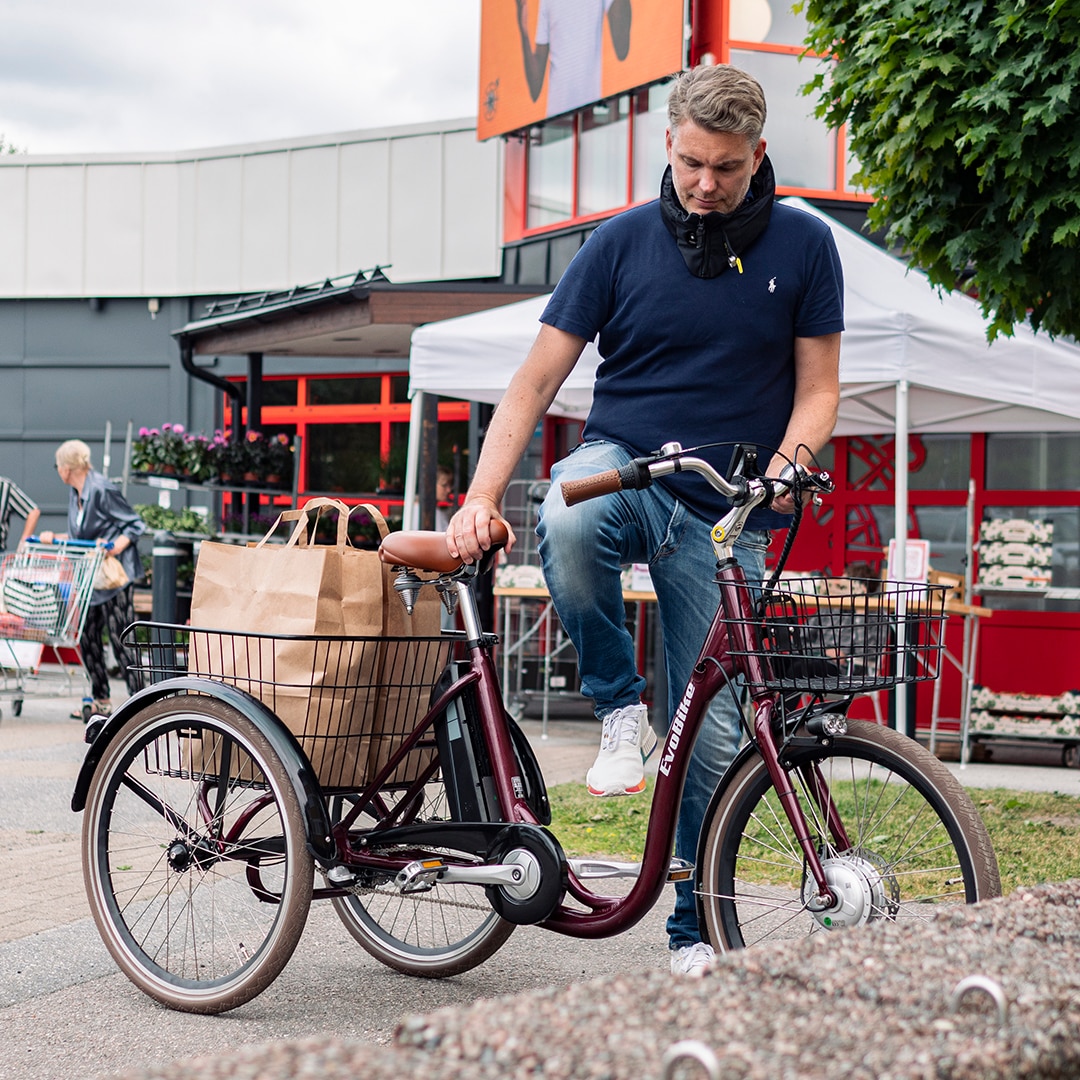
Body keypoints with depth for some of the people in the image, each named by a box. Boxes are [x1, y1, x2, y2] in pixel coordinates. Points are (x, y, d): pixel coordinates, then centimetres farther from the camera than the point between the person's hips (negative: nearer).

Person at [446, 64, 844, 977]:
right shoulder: (624, 242, -1)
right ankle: (620, 707, -15)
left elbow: (818, 386, 4)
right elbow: (537, 379, -2)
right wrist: (483, 494, -14)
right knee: (569, 522, -39)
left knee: (711, 732, -2)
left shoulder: (802, 246, 0)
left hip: (725, 513, 0)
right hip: (623, 462, 0)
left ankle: (696, 933, 15)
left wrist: (788, 464, -18)